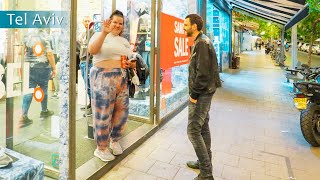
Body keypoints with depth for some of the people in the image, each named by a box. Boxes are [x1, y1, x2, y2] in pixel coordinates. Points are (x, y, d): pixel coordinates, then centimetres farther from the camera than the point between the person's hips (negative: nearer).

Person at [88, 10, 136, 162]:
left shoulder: (124, 41, 19)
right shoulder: (99, 35, 2)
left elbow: (130, 61, 25)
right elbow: (92, 51, -19)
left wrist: (131, 64, 2)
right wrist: (104, 33, -28)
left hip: (122, 79, 6)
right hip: (103, 78, -6)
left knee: (122, 111, 10)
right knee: (103, 114, 0)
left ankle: (114, 140, 33)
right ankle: (101, 148, 17)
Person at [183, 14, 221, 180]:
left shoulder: (202, 43, -16)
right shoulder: (200, 42, 15)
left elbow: (203, 73, -23)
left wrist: (194, 94, -17)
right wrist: (195, 92, 12)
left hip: (201, 94, -10)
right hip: (203, 93, 10)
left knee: (193, 131, -7)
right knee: (203, 128, 16)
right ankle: (205, 162, 31)